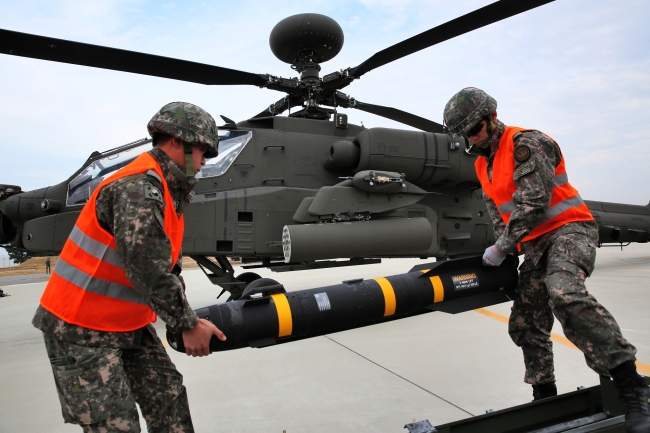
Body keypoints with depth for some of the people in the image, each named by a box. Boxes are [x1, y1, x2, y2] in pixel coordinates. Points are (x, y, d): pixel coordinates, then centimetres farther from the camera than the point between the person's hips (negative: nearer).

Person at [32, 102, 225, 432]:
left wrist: (185, 319, 4)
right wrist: (187, 325, -17)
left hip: (128, 325, 9)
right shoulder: (137, 188, -25)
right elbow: (148, 271, -28)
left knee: (168, 397, 10)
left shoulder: (169, 191, 6)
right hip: (80, 331, -9)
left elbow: (169, 266, 10)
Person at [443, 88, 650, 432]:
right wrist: (503, 251, 7)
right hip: (535, 246, 9)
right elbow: (497, 213, 19)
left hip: (568, 229, -8)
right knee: (525, 325, 7)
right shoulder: (483, 166, 15)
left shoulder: (525, 143, -11)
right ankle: (545, 398, 20)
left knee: (564, 293, -36)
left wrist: (500, 248, -15)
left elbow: (533, 203, -19)